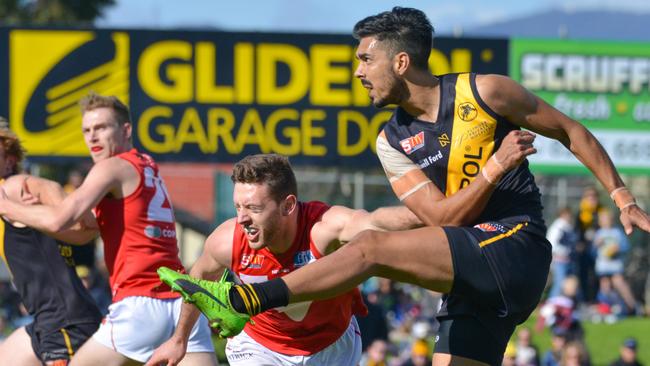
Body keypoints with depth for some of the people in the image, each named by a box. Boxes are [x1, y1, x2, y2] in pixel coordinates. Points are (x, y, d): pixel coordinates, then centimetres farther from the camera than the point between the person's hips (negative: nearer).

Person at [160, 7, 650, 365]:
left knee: (371, 247, -20)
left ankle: (245, 300, -28)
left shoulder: (483, 93, -4)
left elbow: (570, 131, 7)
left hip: (514, 248, -7)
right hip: (474, 274, 7)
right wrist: (494, 168, -17)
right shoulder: (393, 143, 10)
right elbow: (443, 218, -2)